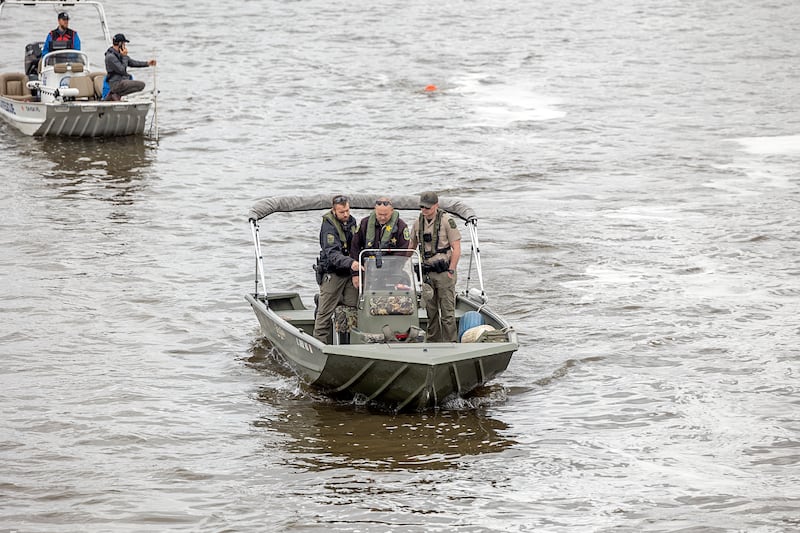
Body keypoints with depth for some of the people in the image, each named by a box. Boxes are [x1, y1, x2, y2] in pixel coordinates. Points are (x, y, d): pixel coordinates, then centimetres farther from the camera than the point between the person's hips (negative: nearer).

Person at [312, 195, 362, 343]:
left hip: (350, 273, 7)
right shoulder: (328, 227, -17)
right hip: (332, 273, -7)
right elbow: (332, 254, -30)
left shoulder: (351, 221, 7)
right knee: (325, 311, -4)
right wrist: (350, 263, -44)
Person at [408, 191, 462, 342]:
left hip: (444, 272, -5)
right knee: (431, 311, 10)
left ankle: (450, 342, -3)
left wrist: (451, 271, -13)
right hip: (426, 272, 5)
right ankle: (433, 342, 18)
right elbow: (412, 246, 21)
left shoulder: (447, 220, -9)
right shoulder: (418, 223, 7)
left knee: (447, 310, -6)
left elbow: (456, 249, -9)